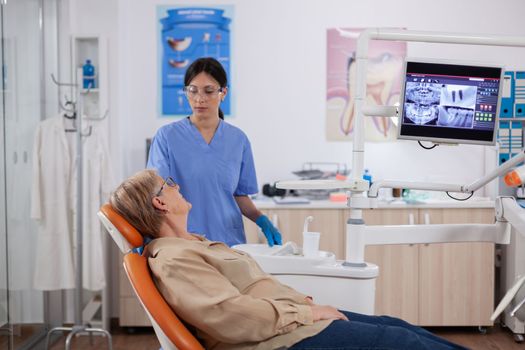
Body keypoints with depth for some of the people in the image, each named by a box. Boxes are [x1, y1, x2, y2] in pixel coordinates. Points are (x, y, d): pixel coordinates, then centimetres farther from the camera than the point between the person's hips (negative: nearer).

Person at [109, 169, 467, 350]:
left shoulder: (192, 244, 15)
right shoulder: (174, 261, -18)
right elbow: (233, 318, -27)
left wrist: (306, 302, 6)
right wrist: (309, 311, -18)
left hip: (298, 318, 10)